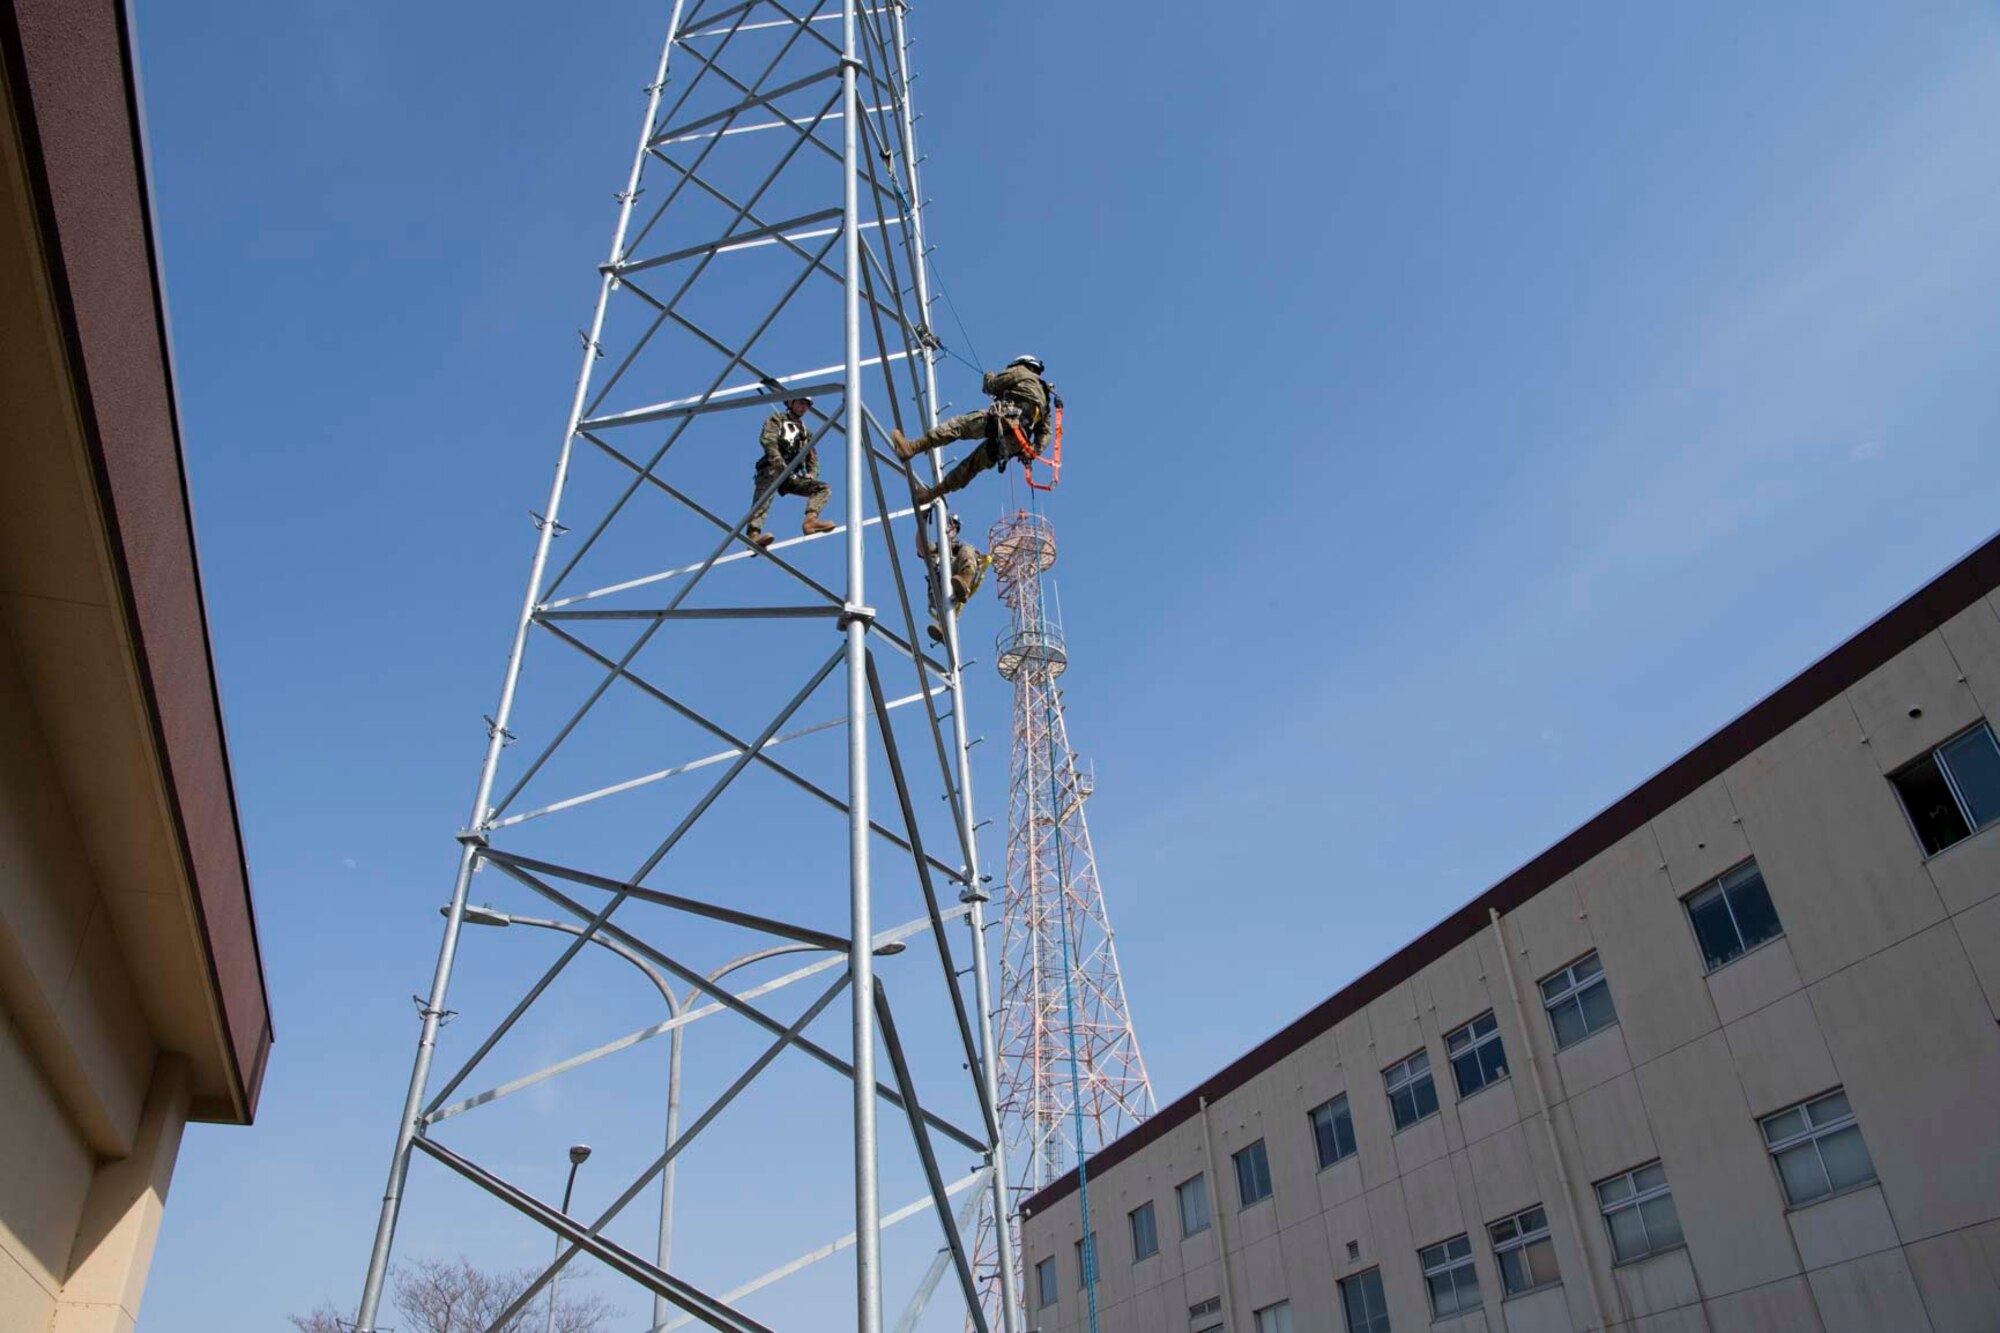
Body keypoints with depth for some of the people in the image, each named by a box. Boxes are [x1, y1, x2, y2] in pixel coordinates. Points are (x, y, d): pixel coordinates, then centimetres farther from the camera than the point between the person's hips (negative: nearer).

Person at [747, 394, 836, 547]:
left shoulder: (806, 432, 30)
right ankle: (753, 534, -52)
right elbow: (767, 439, -5)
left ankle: (810, 520, -36)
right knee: (765, 496, -33)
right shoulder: (778, 419, 14)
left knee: (824, 488, -11)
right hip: (772, 470, -6)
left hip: (792, 476, 6)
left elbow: (813, 457, 25)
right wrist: (779, 463, -20)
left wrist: (812, 474, 1)